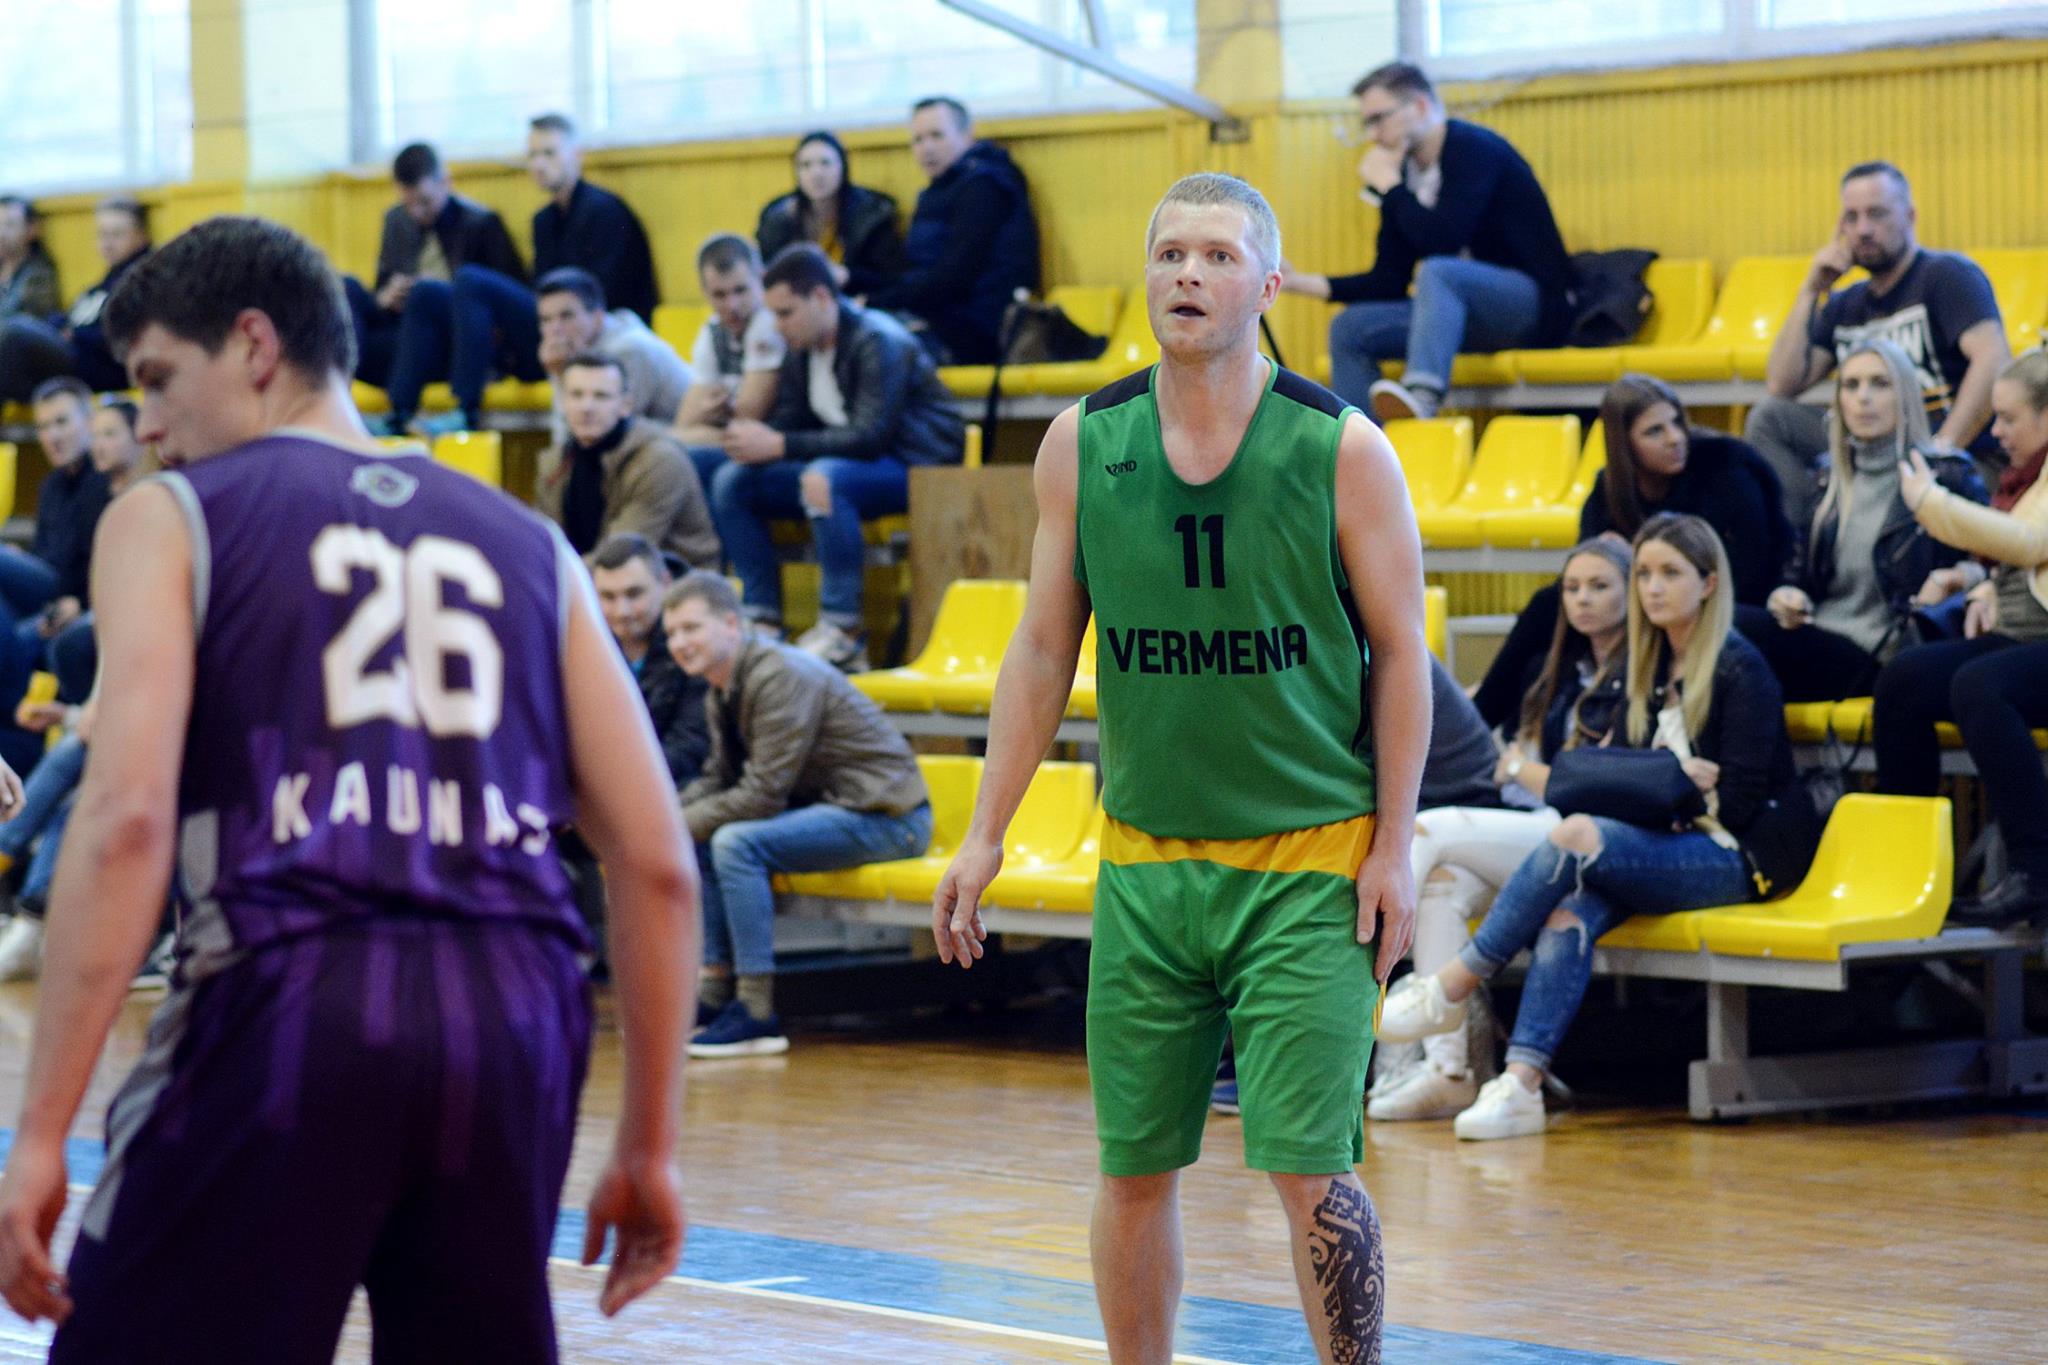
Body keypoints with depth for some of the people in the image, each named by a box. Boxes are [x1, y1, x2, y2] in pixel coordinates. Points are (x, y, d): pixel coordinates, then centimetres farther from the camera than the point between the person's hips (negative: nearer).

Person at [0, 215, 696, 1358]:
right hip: (514, 1009, 4)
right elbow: (659, 865, 13)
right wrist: (651, 1145, 20)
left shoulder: (170, 519, 9)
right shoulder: (527, 545, 20)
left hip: (285, 1006, -4)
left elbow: (127, 820, -6)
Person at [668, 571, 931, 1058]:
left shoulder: (781, 676, -22)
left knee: (736, 842, -25)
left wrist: (679, 827, -18)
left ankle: (758, 1014, -22)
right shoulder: (723, 692, 9)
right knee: (700, 839, 8)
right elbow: (718, 780, 13)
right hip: (826, 806, 10)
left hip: (885, 815, -10)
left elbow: (764, 793, -25)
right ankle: (715, 994, 5)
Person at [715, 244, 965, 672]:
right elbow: (790, 419, 11)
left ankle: (844, 629, -33)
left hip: (915, 467, -9)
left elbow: (870, 437, -28)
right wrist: (756, 440, -14)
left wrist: (779, 445, -29)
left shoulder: (877, 343, -19)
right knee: (731, 481, -2)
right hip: (850, 462, 9)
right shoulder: (803, 347, 6)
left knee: (822, 479, -38)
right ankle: (763, 618, -8)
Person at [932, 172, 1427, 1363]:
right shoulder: (1083, 444, 2)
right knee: (1135, 1167, 7)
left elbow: (1399, 655, -2)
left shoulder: (1342, 450, -7)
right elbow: (1044, 651, 9)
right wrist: (987, 834, 5)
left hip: (1309, 862, -3)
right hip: (1145, 862, 3)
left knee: (1309, 1171, -7)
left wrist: (1394, 850, -7)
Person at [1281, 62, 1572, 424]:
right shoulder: (1406, 171, 11)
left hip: (1538, 306, -9)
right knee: (1350, 328, 0)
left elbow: (1440, 241, -25)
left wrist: (1389, 186, -11)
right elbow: (1389, 282, 12)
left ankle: (1423, 394, -56)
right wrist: (1303, 283, 2)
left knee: (1438, 272, -35)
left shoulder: (1475, 149, -12)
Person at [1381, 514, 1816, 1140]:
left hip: (1740, 856, -6)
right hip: (1666, 850, 6)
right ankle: (1520, 1084, -39)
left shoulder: (1740, 671, -6)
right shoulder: (1650, 666, 17)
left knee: (1578, 837, -29)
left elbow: (1737, 802, -11)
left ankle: (1453, 984, -22)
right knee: (1569, 912, -26)